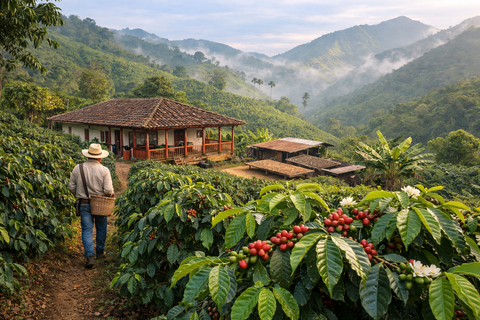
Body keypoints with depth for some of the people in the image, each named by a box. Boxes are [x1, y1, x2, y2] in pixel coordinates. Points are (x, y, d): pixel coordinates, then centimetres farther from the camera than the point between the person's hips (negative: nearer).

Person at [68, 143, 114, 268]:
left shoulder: (77, 168, -3)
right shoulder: (104, 170, -11)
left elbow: (71, 186, 3)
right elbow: (108, 190, -16)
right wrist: (112, 194, 7)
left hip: (84, 204, 1)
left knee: (87, 230, 3)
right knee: (101, 228, 18)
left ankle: (90, 256, -10)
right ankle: (100, 252, 32)